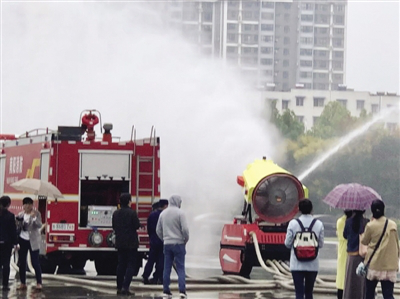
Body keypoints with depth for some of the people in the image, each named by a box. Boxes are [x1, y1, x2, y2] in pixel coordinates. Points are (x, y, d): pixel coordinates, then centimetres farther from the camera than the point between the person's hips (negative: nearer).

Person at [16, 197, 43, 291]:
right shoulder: (20, 215, 5)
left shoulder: (36, 214, -4)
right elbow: (17, 227, 8)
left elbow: (39, 225, -16)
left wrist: (34, 217, -30)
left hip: (33, 241, -3)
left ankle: (39, 283, 0)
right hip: (22, 240, 3)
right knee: (22, 263, 5)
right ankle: (23, 283, 11)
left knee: (35, 262, -5)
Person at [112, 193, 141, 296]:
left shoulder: (116, 213, 4)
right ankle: (125, 287, -12)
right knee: (131, 265, -2)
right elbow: (137, 226, -12)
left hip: (120, 242, 6)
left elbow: (114, 227, 10)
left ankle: (119, 288, 13)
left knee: (121, 265, 13)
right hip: (131, 243, -6)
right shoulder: (132, 213, -14)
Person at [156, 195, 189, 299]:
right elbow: (185, 229, -14)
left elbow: (158, 230, 11)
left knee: (167, 268, 7)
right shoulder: (179, 213, -9)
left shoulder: (163, 213, 8)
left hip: (167, 244, 5)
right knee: (180, 268, -2)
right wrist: (186, 240, 2)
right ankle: (182, 290, -10)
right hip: (178, 243, -4)